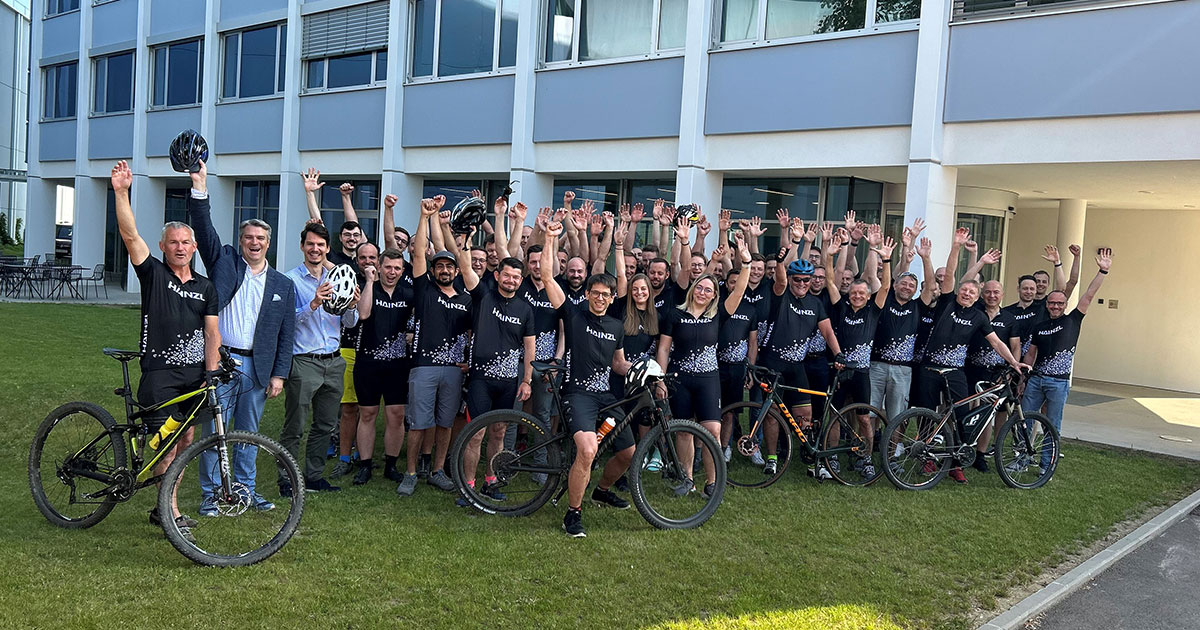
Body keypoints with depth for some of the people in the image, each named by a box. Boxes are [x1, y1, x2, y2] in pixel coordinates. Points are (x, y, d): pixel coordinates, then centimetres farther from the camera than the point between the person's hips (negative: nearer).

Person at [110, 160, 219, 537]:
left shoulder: (206, 288, 11)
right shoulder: (153, 273, 3)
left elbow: (212, 333, 6)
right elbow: (130, 235, -11)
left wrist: (212, 373, -6)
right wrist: (121, 192, -23)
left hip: (195, 374, 4)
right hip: (159, 373, -4)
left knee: (185, 441, 8)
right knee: (167, 443, -9)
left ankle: (162, 509, 22)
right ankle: (172, 514, -1)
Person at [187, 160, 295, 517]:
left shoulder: (283, 285, 9)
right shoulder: (225, 263, 6)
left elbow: (286, 335, 7)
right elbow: (205, 230, -8)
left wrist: (279, 374, 1)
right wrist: (200, 187, -18)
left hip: (258, 367, 2)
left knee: (248, 432, 13)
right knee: (215, 430, 3)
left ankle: (246, 488, 25)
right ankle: (211, 493, 14)